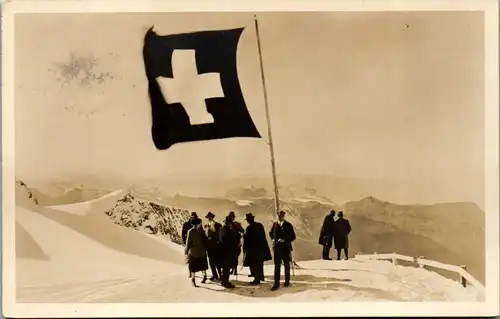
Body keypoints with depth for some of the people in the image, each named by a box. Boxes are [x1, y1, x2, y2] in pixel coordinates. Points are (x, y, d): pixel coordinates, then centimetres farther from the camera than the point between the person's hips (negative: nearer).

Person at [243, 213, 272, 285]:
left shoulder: (249, 228, -20)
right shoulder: (260, 225, -1)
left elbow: (247, 240, -15)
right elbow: (263, 235, 8)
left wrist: (245, 249, -4)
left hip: (253, 248, -7)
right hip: (262, 246, 7)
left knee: (254, 265, 2)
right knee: (260, 263, 22)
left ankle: (257, 279, 3)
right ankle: (261, 276, 35)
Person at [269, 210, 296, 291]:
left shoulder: (288, 225, -5)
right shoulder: (275, 224, 3)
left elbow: (293, 236, -3)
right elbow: (271, 233, 19)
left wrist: (285, 241, -15)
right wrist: (274, 239, 2)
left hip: (286, 248, -1)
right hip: (277, 248, 1)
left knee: (287, 265, 13)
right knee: (277, 265, -4)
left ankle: (287, 281, 28)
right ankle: (276, 284, -4)